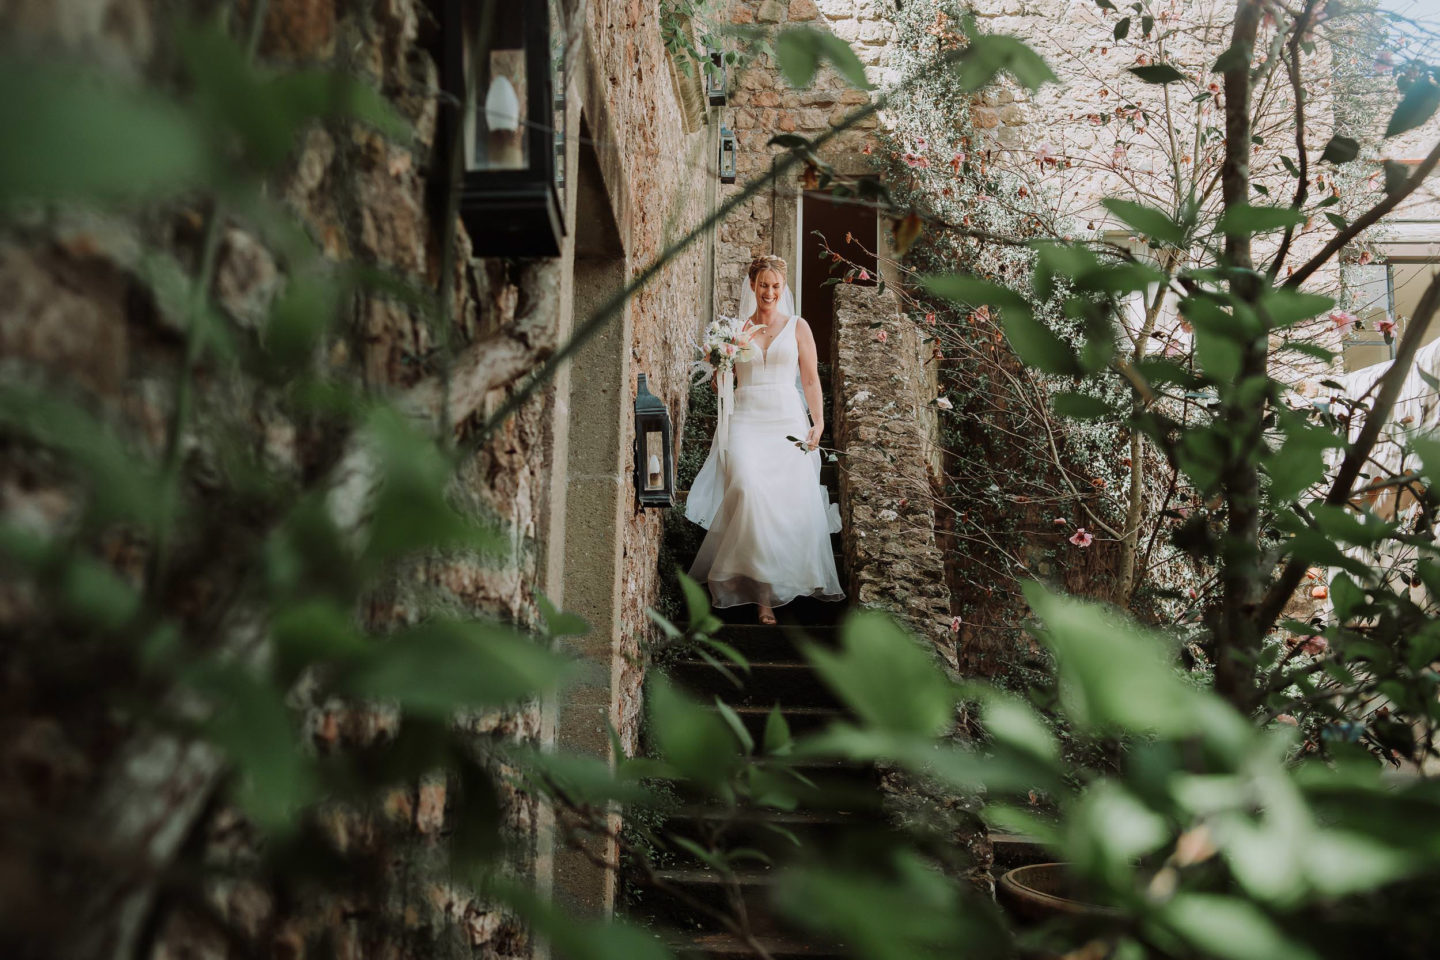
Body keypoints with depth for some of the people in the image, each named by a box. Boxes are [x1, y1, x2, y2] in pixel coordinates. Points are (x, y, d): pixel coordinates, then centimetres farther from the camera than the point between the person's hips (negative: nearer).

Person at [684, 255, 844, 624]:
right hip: (746, 420, -1)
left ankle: (791, 578, 7)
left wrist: (818, 422, -2)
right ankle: (763, 593, -21)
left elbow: (811, 379, 10)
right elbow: (719, 384, 13)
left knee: (794, 500, -12)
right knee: (751, 491, -24)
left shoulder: (797, 326, 12)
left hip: (788, 420, 1)